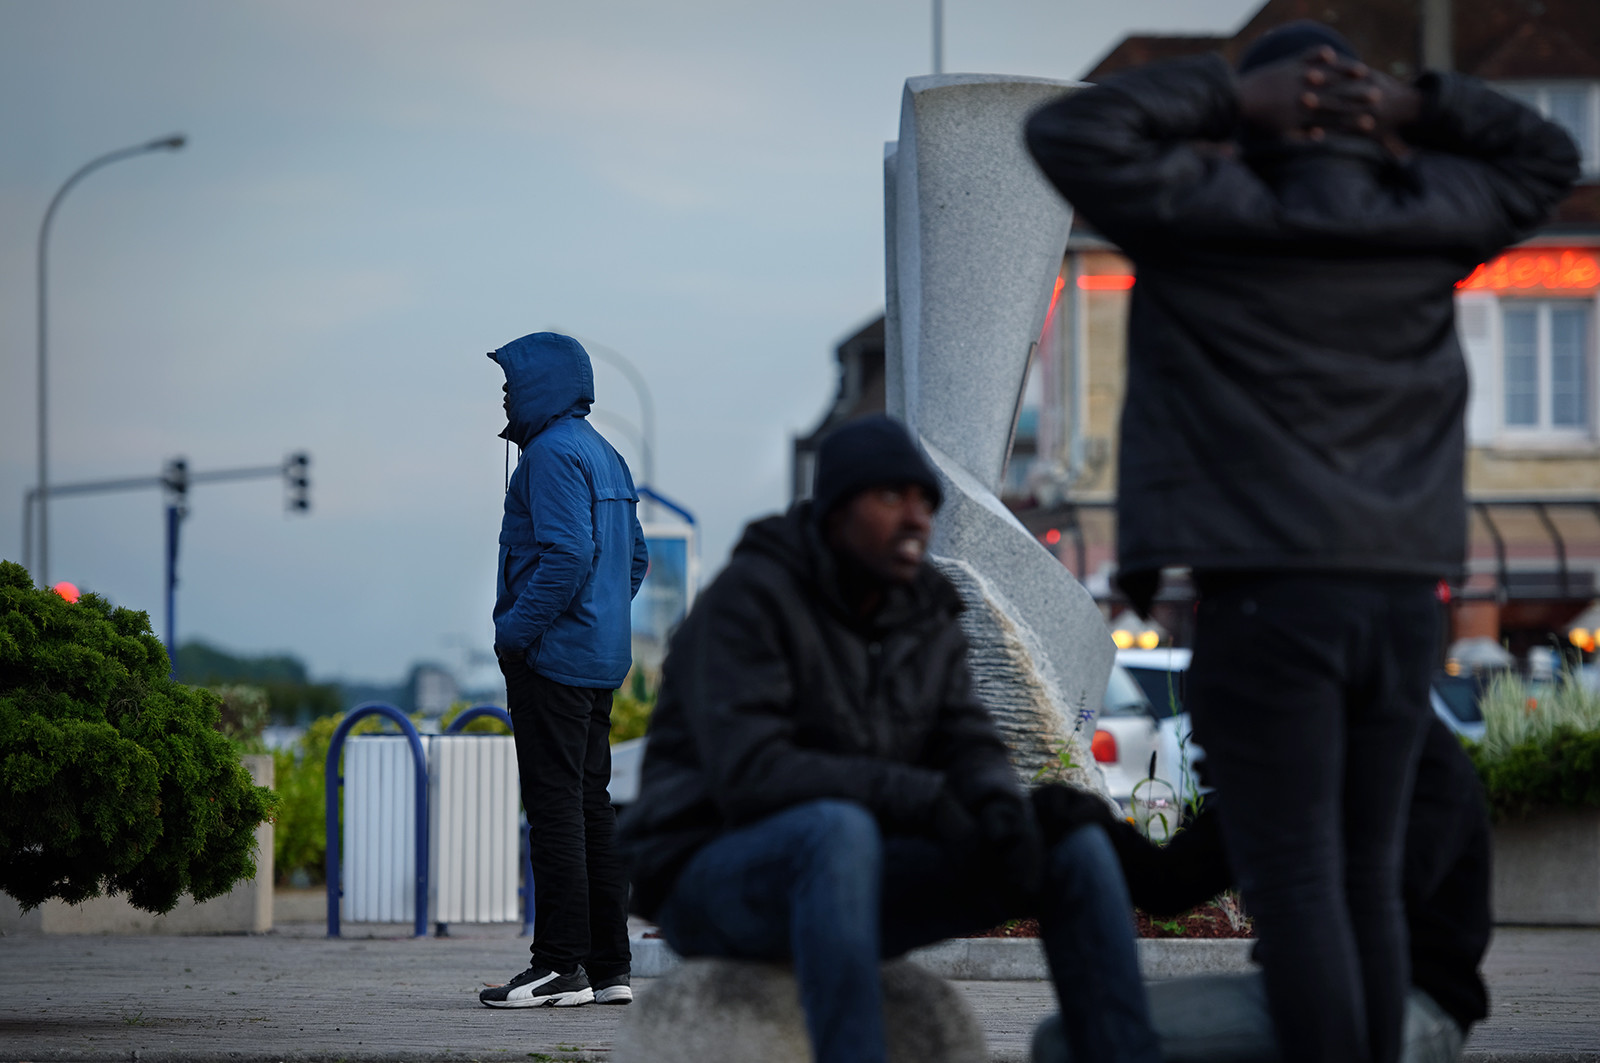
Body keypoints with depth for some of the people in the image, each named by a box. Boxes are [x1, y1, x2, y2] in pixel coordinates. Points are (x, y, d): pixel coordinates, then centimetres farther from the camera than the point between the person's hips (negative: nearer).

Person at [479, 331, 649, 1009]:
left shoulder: (554, 453, -12)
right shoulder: (605, 455, 18)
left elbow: (567, 554, -23)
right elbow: (636, 558, 21)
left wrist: (515, 631, -18)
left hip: (552, 655, -10)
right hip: (603, 660, 10)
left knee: (555, 807, -8)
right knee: (592, 806, 11)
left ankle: (562, 966, -9)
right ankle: (609, 968, 12)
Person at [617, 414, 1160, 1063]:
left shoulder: (925, 619, 6)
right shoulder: (746, 601, -17)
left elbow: (970, 756, 2)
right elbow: (748, 775, -27)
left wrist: (1004, 814, -24)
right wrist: (925, 802, -30)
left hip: (846, 885, 7)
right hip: (715, 881, -7)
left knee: (1073, 847, -11)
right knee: (840, 830, -42)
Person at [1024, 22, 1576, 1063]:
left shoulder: (1219, 212, -4)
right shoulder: (1424, 217, 9)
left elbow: (1068, 133, -6)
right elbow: (1549, 156, 26)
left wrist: (1227, 99, -3)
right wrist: (1417, 109, 9)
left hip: (1269, 592, -5)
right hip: (1403, 592, 5)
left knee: (1295, 881, -7)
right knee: (1366, 880, 10)